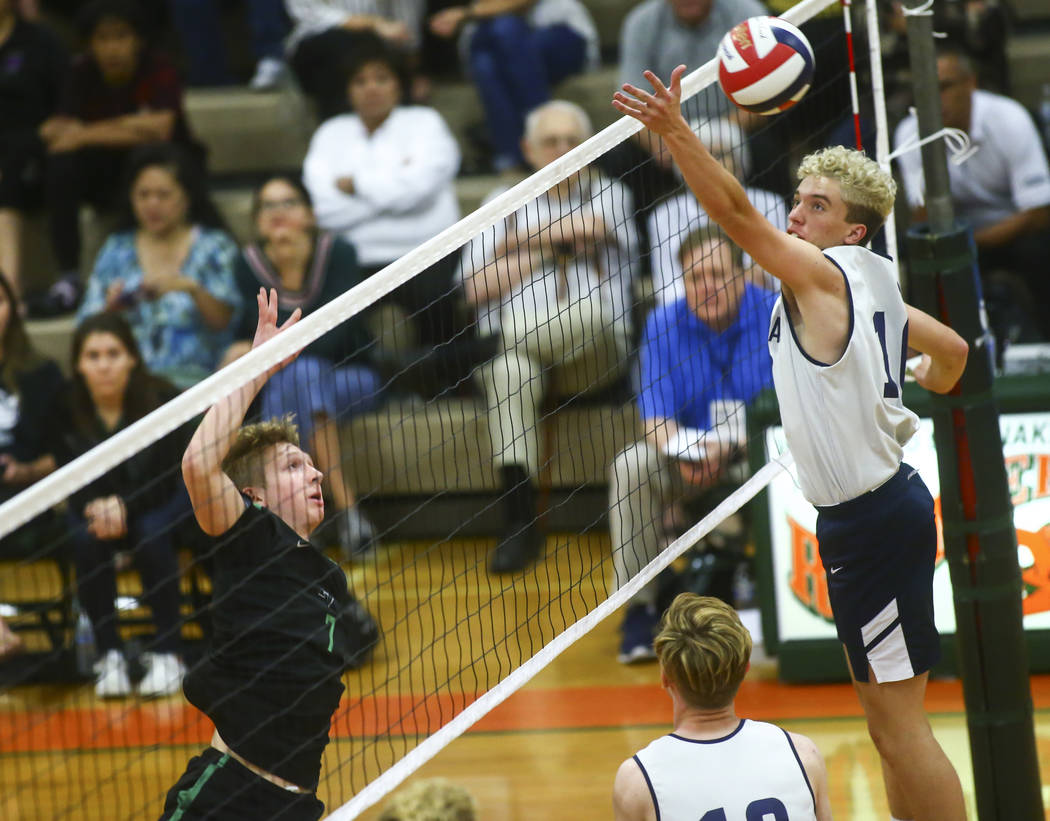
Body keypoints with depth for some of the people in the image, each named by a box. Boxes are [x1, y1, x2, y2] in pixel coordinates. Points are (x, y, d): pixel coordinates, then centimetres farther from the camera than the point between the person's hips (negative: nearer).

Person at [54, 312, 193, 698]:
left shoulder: (161, 398, -21)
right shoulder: (65, 409, -17)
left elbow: (165, 478, -20)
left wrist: (124, 507, -38)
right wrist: (98, 510, -35)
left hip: (158, 502, -2)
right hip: (95, 505, 2)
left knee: (151, 533, -34)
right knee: (87, 537, -31)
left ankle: (167, 653, -23)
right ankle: (110, 655, -19)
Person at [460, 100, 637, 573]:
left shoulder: (608, 195, 18)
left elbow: (592, 226, -9)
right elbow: (478, 288, 7)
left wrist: (521, 240, 4)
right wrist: (545, 249, 3)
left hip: (591, 356, -1)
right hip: (513, 349, 1)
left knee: (589, 308, -39)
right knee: (508, 371, -38)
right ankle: (519, 525, -40)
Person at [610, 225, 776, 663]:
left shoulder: (775, 318, -13)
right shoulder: (663, 325, -7)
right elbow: (656, 419, -10)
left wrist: (727, 448, -36)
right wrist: (683, 453, -34)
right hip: (685, 451, 2)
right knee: (631, 467, -27)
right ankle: (639, 607, -19)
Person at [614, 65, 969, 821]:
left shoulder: (825, 274, -15)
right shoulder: (870, 284, 11)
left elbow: (737, 214, -30)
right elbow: (952, 349, 24)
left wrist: (676, 131, -38)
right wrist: (923, 389, 43)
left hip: (872, 523, -10)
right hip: (882, 504, 10)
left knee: (901, 728, -6)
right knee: (890, 724, 16)